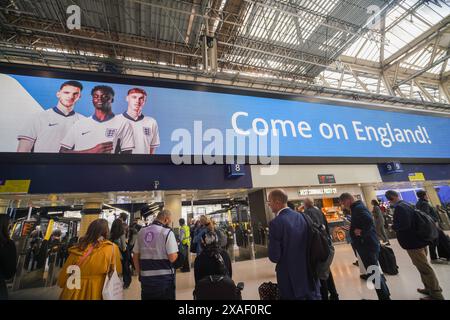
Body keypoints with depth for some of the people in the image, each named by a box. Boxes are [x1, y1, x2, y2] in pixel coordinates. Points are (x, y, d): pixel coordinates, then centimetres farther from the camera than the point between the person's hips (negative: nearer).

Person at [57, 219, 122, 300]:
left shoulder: (78, 248, -11)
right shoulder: (112, 248, -19)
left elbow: (65, 271, 2)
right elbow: (117, 272, -10)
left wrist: (61, 284, 20)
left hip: (73, 293, 2)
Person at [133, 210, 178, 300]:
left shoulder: (142, 231, 3)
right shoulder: (167, 232, -14)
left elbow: (135, 256, 7)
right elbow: (172, 258, -18)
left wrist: (139, 273, 17)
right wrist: (177, 254, 3)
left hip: (146, 277, 5)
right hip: (164, 277, -4)